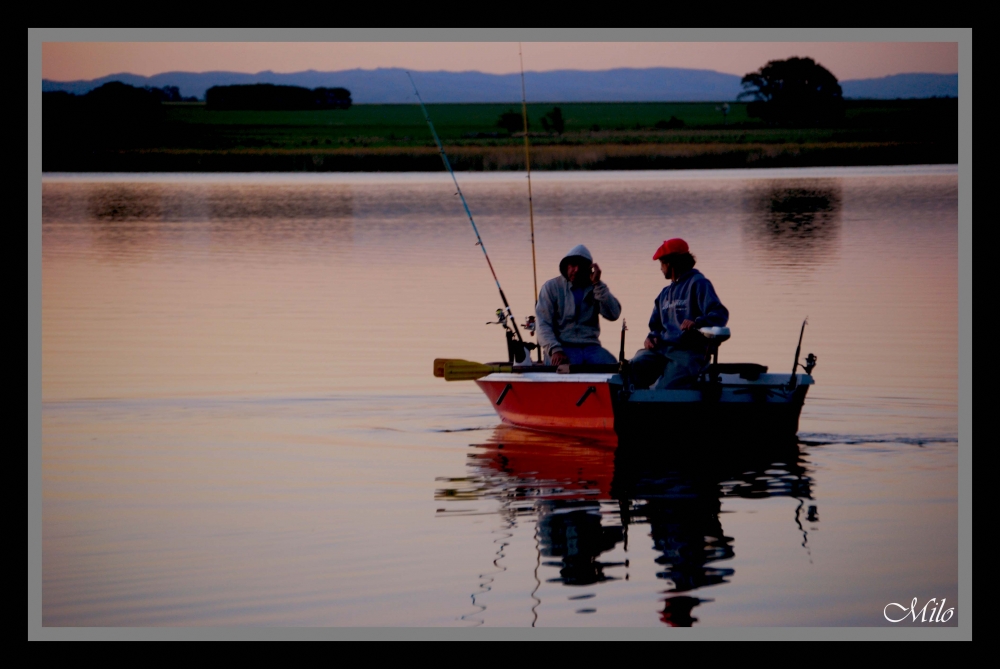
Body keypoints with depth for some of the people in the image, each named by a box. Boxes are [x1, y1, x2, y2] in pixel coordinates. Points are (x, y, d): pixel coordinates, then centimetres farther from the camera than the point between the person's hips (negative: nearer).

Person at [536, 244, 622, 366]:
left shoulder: (596, 288, 13)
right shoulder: (551, 287, 5)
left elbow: (613, 315, -2)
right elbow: (543, 323, -5)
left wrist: (598, 284, -8)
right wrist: (555, 350, -22)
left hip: (591, 347, 3)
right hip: (563, 346, -3)